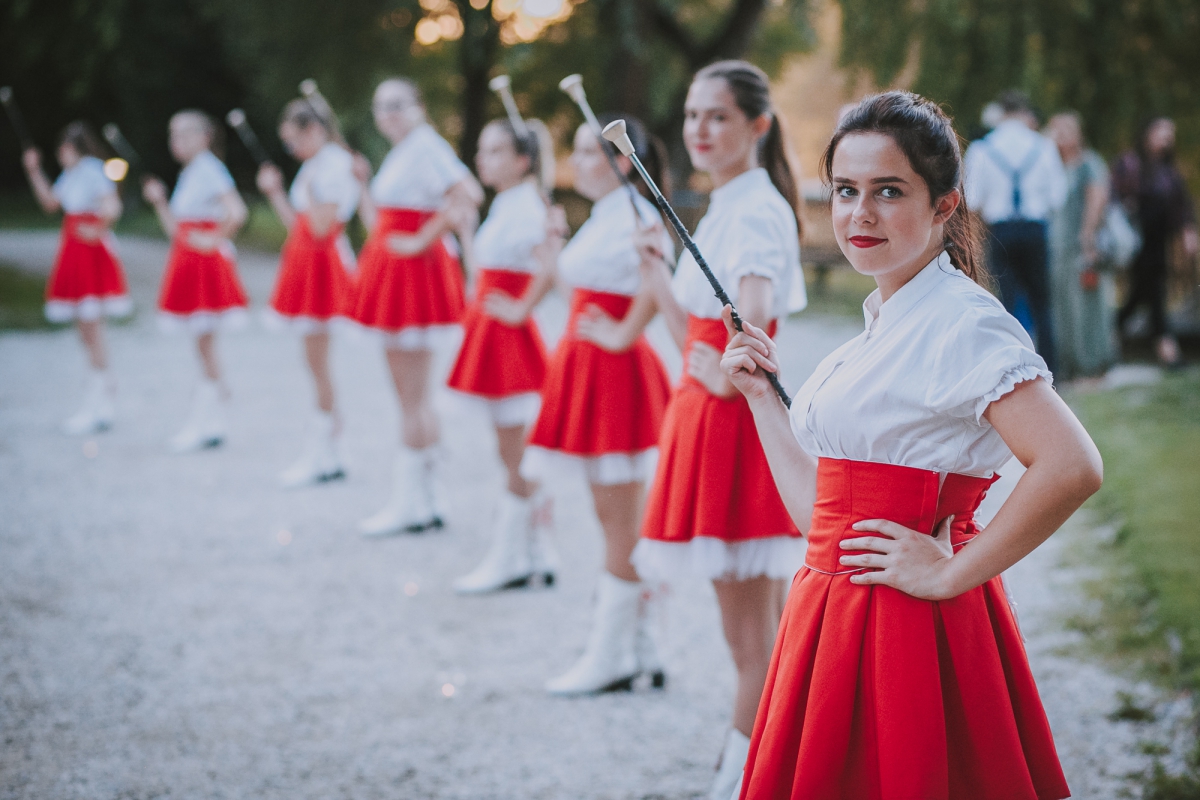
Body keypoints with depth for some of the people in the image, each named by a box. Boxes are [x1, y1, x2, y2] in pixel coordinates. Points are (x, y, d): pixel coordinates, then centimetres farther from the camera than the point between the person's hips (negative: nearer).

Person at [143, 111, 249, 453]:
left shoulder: (209, 169, -11)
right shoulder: (187, 174, 16)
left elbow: (237, 212, -24)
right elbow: (175, 229, 17)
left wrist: (215, 239, -15)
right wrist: (159, 201, 7)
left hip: (207, 260, -9)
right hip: (188, 262, 9)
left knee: (204, 339, -6)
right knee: (203, 342, 10)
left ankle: (204, 423, -3)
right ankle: (212, 423, 14)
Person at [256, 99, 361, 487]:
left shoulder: (335, 165, -13)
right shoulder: (313, 166, 15)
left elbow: (321, 227, -20)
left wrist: (308, 188, -15)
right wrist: (275, 192, 11)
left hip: (324, 262, -10)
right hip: (306, 263, 10)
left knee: (317, 357, -7)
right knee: (315, 358, 10)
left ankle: (320, 454, -1)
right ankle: (327, 454, 15)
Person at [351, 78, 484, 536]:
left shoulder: (425, 145, -12)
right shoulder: (398, 155, 17)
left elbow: (469, 194, -28)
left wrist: (424, 238, -21)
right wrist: (365, 183, 9)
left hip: (416, 271, -10)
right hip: (394, 275, 10)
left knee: (412, 396, -6)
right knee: (411, 395, 13)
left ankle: (408, 504, -1)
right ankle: (425, 501, 18)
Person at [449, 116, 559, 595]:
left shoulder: (525, 207, -15)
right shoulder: (504, 205, 13)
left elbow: (548, 269, -30)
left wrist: (520, 310, -20)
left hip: (510, 336, -10)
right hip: (492, 339, 10)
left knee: (518, 458, -2)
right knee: (517, 456, 13)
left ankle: (507, 563, 4)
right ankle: (537, 558, 20)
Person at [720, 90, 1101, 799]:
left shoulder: (962, 321, -14)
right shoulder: (882, 327, 13)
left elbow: (1073, 468, -29)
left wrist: (951, 573, -19)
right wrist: (761, 393, 13)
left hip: (908, 628, -8)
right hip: (840, 618, 8)